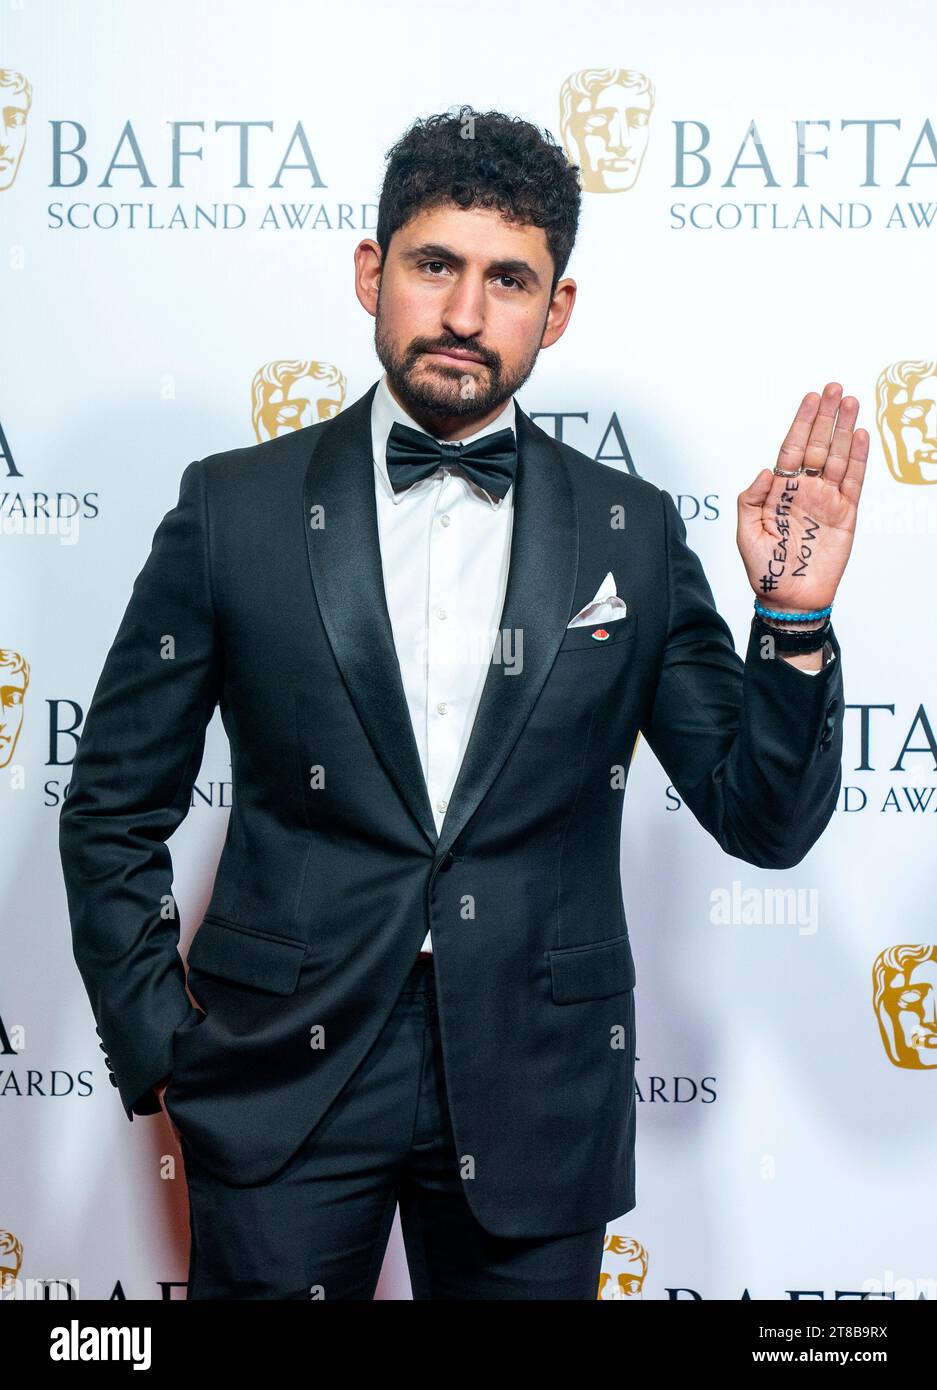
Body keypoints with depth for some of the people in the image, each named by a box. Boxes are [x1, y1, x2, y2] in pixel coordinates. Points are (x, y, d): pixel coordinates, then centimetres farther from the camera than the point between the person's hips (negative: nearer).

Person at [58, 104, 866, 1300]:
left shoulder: (634, 536, 1)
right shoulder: (234, 507, -2)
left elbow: (766, 822, 1)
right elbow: (112, 808, 4)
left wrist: (795, 618, -13)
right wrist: (156, 1044, -2)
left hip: (537, 1101, 1)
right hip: (282, 1083, -1)